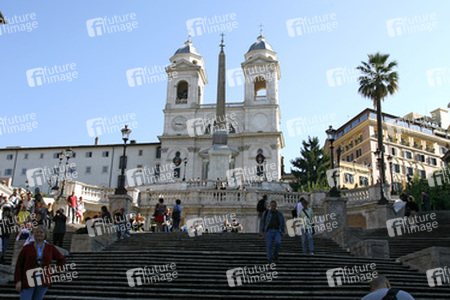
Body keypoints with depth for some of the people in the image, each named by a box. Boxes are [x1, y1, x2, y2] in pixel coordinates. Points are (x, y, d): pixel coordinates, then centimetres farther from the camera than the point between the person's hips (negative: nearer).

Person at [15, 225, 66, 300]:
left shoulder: (51, 248, 8)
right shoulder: (27, 248, 3)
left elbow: (62, 260, 17)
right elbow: (19, 265, 2)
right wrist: (18, 281, -4)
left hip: (43, 282, 1)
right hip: (28, 281, -1)